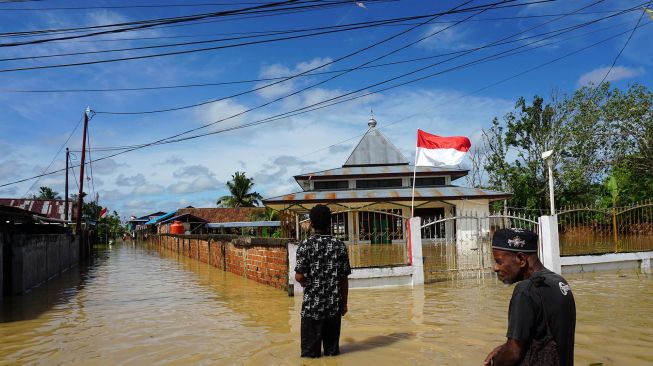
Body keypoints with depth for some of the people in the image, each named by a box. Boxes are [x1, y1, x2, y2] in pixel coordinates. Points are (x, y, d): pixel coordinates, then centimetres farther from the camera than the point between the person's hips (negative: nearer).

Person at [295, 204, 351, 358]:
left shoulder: (305, 245, -9)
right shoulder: (339, 245, -1)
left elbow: (300, 277, -14)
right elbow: (344, 278, 0)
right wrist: (344, 303, 10)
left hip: (312, 303, -2)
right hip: (334, 303, 3)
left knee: (311, 348, 9)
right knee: (332, 343, 13)